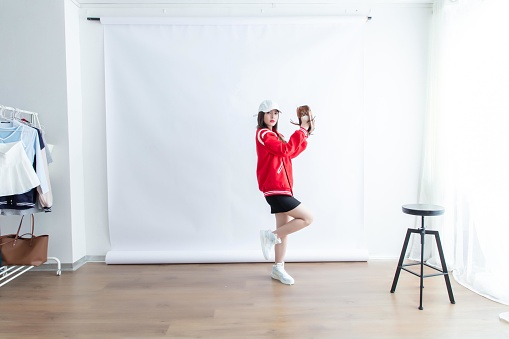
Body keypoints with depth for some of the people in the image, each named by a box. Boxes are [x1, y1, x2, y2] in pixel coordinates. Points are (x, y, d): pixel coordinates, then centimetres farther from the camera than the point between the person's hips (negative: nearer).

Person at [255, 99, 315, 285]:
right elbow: (285, 150, -21)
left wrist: (305, 134, 9)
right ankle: (270, 236, -1)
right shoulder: (263, 134, -10)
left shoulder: (275, 135, 19)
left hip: (281, 189, 10)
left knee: (284, 229, 12)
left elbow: (291, 153, 17)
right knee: (307, 218, -9)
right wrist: (302, 130, -14)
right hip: (275, 190, -9)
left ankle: (278, 268, 23)